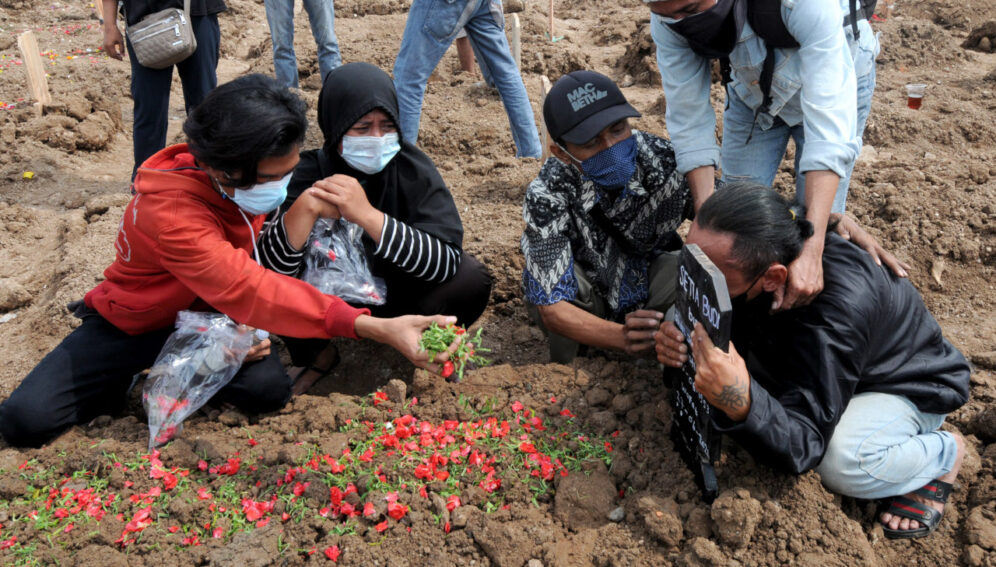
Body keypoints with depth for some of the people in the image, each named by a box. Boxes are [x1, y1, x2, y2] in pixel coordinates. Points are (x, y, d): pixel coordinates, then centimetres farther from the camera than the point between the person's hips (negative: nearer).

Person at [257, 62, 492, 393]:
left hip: (399, 297, -1)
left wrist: (367, 215, -44)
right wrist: (305, 208, -43)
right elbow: (271, 269, -25)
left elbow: (446, 261, -33)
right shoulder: (311, 171, -18)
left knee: (471, 280, -28)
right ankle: (317, 357, 6)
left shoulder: (412, 168, -20)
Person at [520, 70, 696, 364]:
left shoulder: (664, 158, -27)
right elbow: (551, 309, -33)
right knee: (541, 271, -31)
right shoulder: (547, 194, -30)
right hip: (587, 296, -1)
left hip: (652, 280, 1)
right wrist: (623, 337, -53)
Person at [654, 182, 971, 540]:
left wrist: (741, 404, -63)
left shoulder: (835, 312, -44)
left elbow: (801, 446, -41)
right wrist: (679, 344, -36)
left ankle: (944, 453, 0)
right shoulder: (741, 254, -25)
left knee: (842, 464, -33)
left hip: (908, 385, -7)